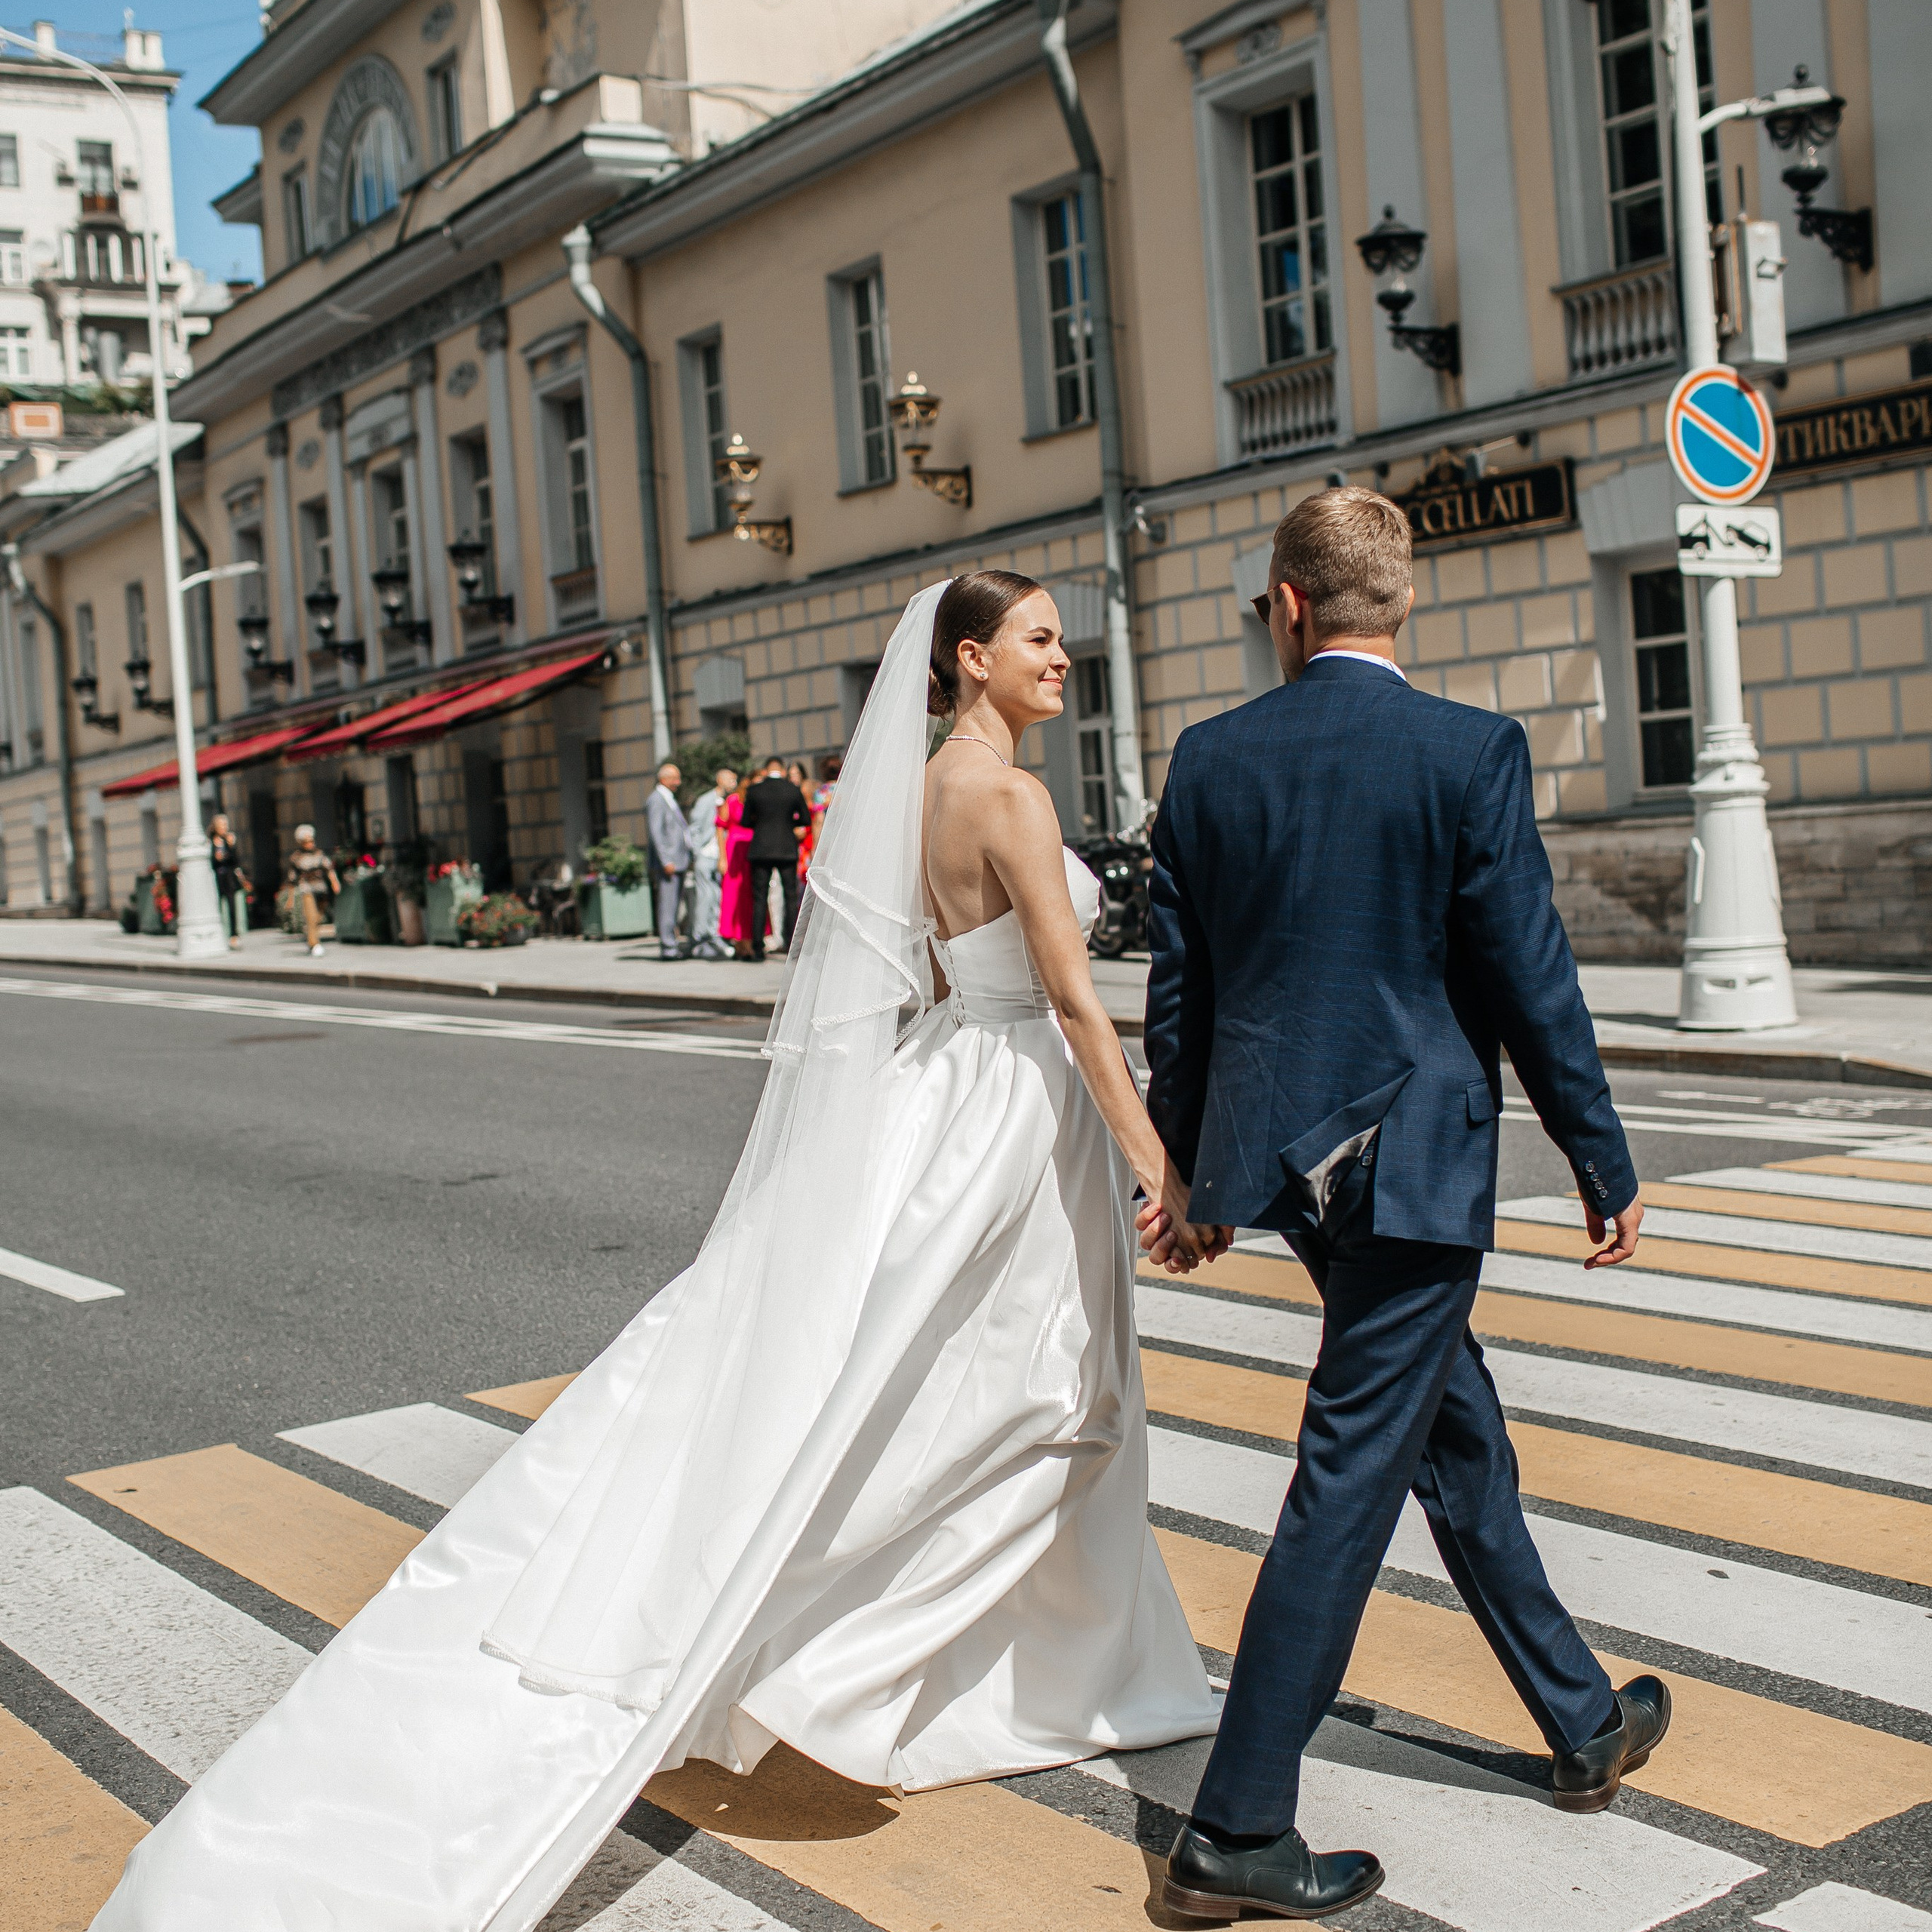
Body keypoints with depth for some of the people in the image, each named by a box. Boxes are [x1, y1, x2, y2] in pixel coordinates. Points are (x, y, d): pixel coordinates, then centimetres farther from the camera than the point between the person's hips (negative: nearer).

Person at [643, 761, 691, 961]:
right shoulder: (656, 800, -11)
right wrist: (666, 861, -22)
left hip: (678, 862, 10)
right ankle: (668, 947, -8)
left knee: (674, 905, 12)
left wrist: (687, 857, 22)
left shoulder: (670, 800, 21)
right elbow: (655, 832, -18)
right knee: (667, 905, -9)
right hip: (667, 863, -10)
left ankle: (671, 943, 16)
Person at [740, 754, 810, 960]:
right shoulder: (794, 790, -1)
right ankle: (792, 946, 0)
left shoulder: (754, 791, -2)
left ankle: (758, 947, 0)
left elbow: (746, 821, 4)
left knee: (759, 899, 4)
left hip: (761, 850, 0)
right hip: (788, 849, 0)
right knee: (791, 898, 5)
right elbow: (806, 820, 4)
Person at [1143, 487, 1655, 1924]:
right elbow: (1530, 980, -11)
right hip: (1413, 1157, -6)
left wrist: (1186, 1167, 17)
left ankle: (1584, 1726, 37)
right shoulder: (1472, 751, -11)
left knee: (1460, 1437, 20)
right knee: (1350, 1481, 0)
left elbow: (1178, 987, 5)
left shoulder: (1211, 759, 1)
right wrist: (1607, 1169, 0)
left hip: (1282, 1150, 6)